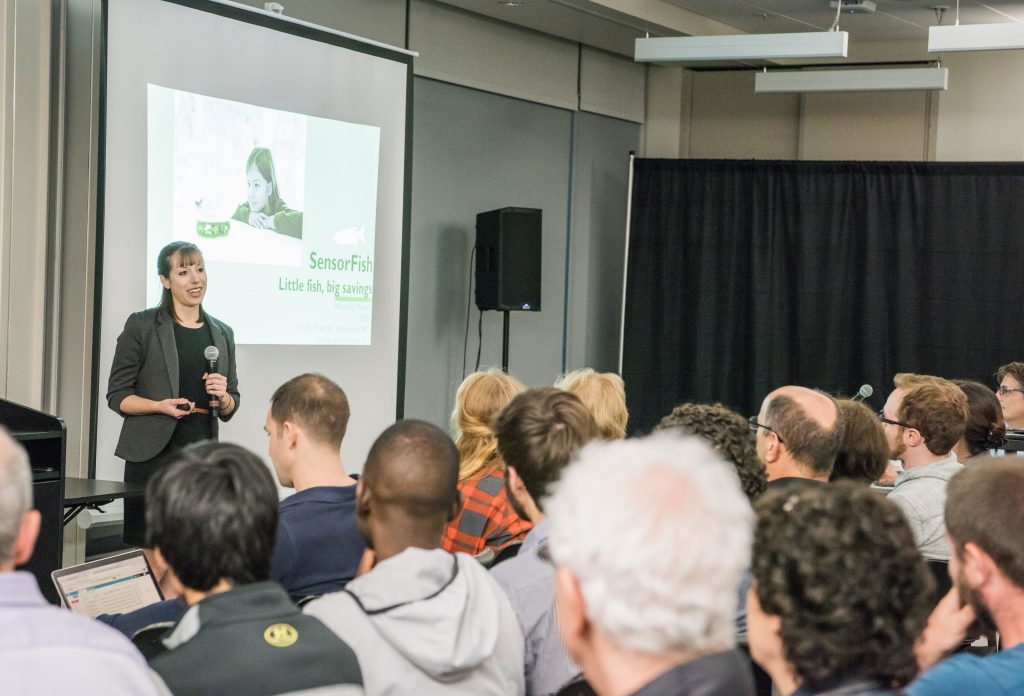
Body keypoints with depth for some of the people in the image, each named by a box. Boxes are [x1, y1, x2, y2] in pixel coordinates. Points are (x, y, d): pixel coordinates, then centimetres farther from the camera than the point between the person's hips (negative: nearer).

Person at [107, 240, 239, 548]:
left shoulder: (222, 334, 15)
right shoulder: (141, 326, 2)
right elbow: (117, 396, 0)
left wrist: (223, 398, -3)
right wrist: (161, 406, -17)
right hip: (152, 454, -3)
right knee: (143, 546, -5)